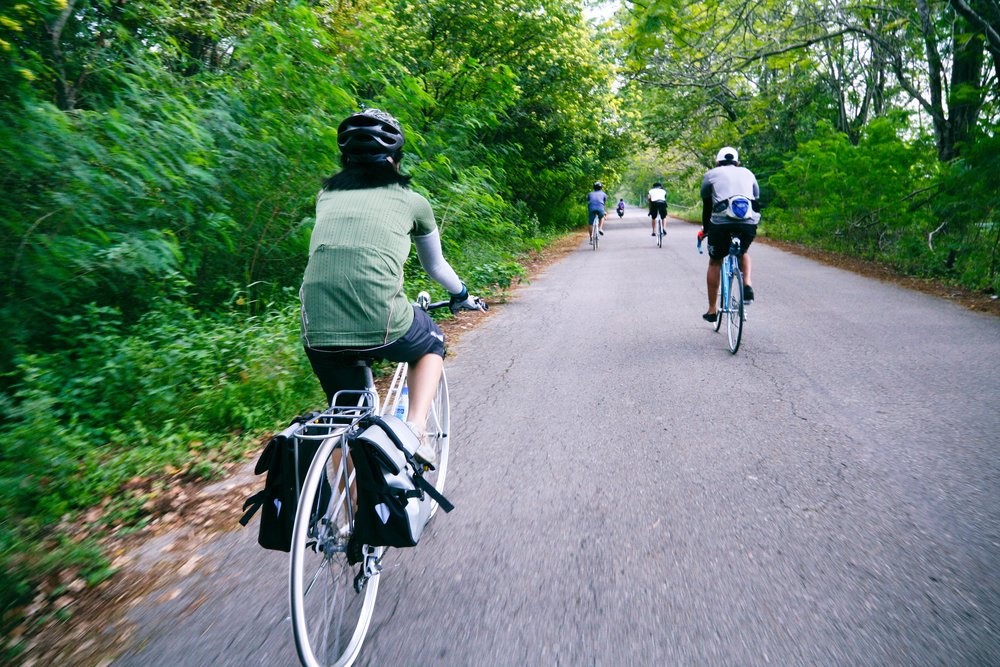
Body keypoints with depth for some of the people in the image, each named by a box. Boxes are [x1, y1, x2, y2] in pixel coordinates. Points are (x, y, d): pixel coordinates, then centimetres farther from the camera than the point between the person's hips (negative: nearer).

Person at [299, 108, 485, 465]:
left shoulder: (327, 196, 20)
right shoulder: (412, 201, 13)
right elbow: (434, 265, 29)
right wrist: (462, 295, 49)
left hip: (318, 333, 3)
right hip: (382, 326, -3)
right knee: (432, 346, 31)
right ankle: (415, 429, 10)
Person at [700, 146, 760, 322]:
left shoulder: (711, 174, 19)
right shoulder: (748, 173, 26)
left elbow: (706, 206, 21)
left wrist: (705, 229, 32)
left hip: (721, 223, -2)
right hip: (749, 224, 2)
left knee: (715, 262, 20)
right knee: (743, 252, 34)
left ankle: (712, 310, 22)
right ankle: (747, 286, 10)